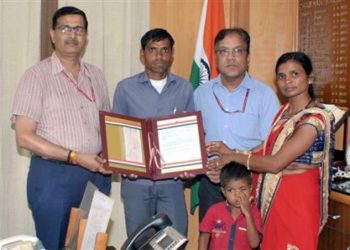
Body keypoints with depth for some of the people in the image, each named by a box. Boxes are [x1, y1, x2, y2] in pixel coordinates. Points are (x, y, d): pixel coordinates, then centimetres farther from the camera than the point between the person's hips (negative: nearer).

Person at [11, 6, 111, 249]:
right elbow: (24, 136, -12)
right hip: (53, 176, -4)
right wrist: (75, 157, -18)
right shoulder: (37, 75, -6)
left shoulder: (96, 75, 10)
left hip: (96, 175, 5)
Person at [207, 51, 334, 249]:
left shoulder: (315, 118, -19)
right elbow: (269, 151, 4)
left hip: (298, 197, -7)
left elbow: (276, 163, -22)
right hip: (273, 195, 7)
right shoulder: (284, 111, 8)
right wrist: (231, 152, -4)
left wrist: (234, 157, -12)